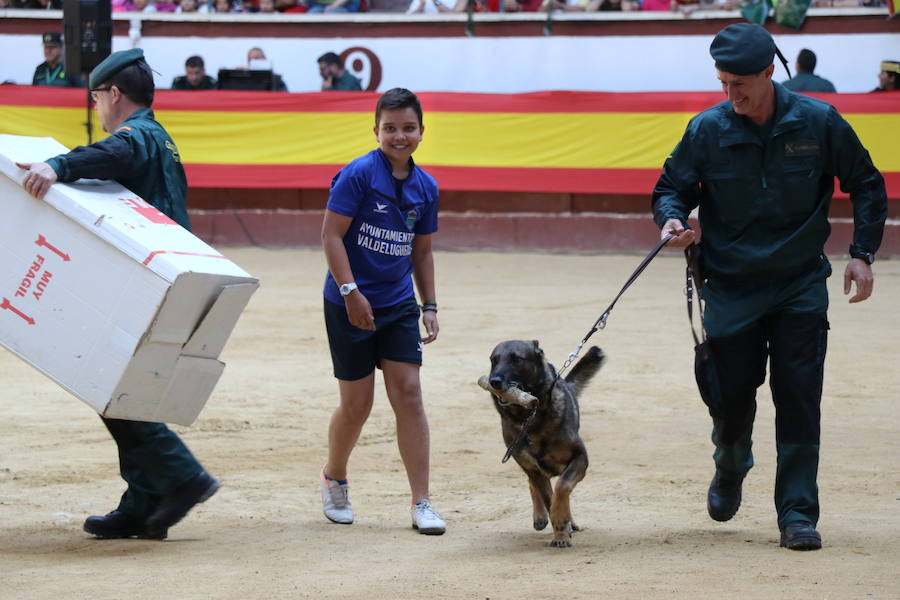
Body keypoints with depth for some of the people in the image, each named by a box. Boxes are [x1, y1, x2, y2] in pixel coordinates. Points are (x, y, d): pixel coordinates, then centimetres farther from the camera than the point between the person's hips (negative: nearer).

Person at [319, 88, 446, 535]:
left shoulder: (425, 187, 6)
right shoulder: (359, 175, -12)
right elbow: (331, 234, -14)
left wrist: (430, 306, 11)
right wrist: (351, 292, -19)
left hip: (399, 304, 4)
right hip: (351, 303, -4)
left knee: (408, 395, -4)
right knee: (357, 404, 3)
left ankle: (421, 503, -1)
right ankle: (334, 479, 31)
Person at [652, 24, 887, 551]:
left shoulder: (818, 122, -7)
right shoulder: (708, 130, -7)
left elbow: (866, 186, 5)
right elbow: (672, 187, 5)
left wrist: (863, 253, -3)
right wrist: (673, 219, -18)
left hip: (801, 285, -1)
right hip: (731, 286, 1)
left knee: (799, 397, -7)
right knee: (729, 394, 6)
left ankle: (798, 512, 1)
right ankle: (730, 470, 39)